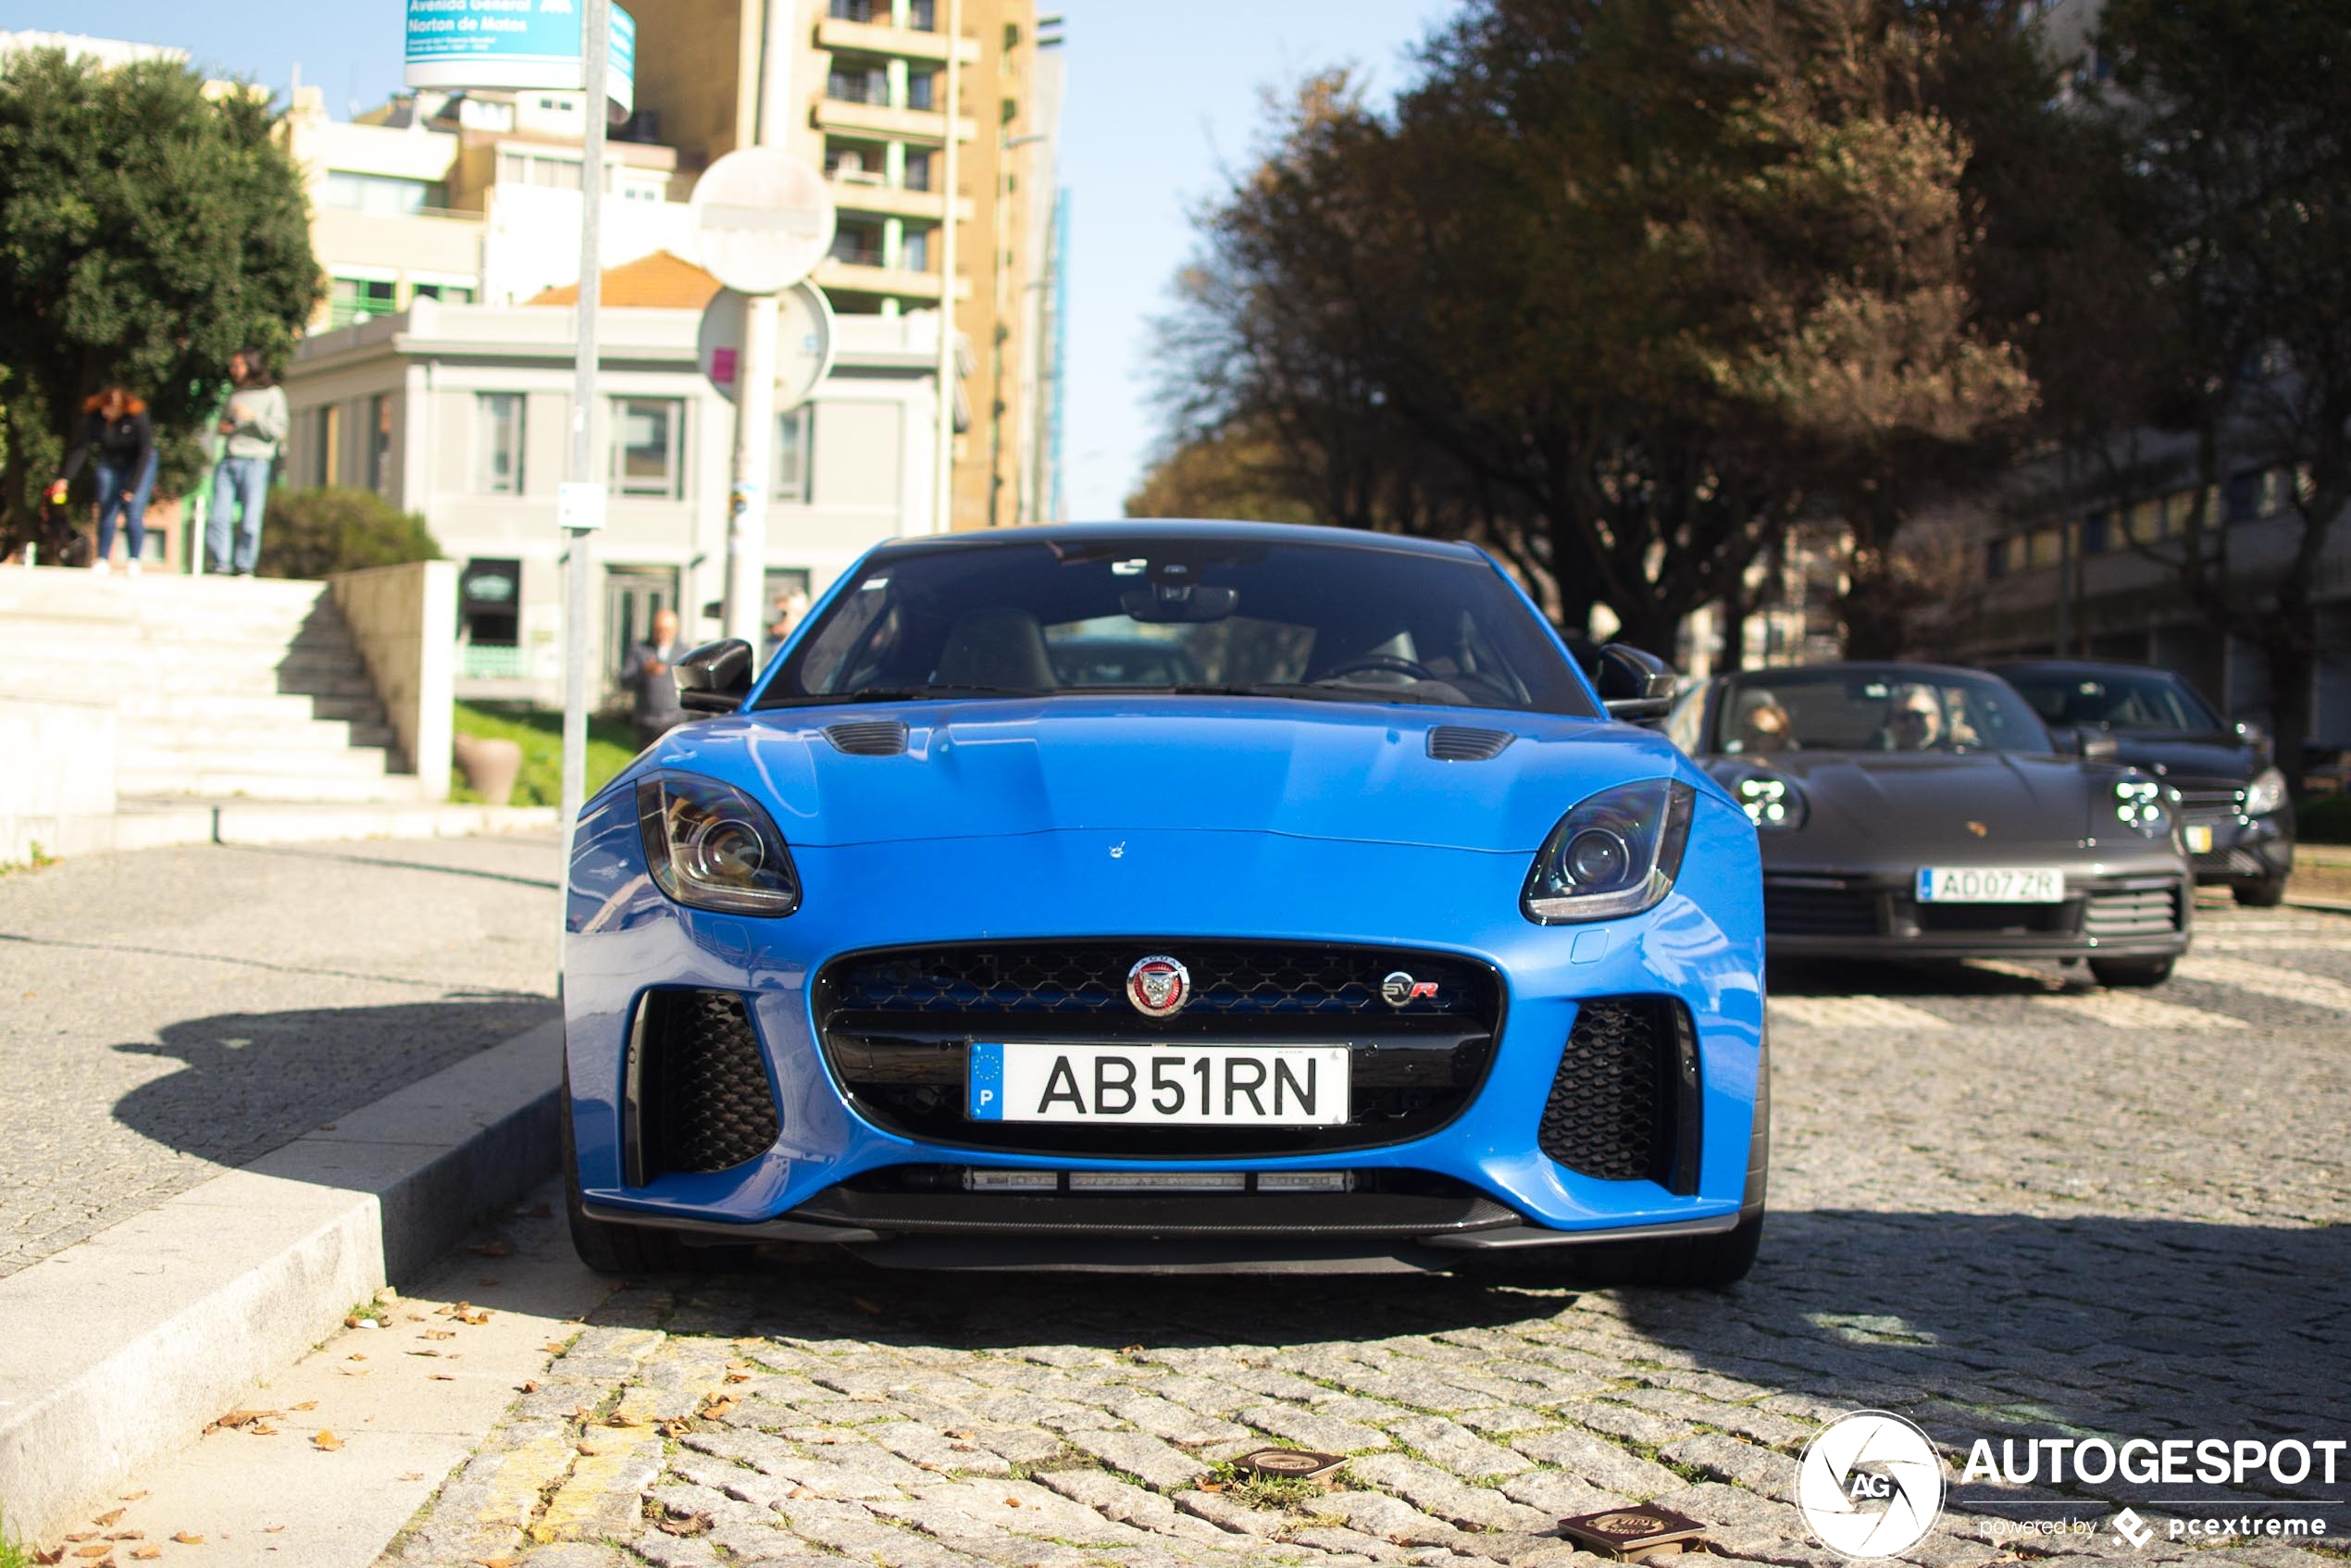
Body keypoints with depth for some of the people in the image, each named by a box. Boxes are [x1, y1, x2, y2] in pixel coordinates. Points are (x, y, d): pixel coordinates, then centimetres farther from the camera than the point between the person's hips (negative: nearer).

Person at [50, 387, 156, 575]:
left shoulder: (138, 417, -29)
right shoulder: (93, 416, -21)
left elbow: (145, 453, -25)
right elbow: (80, 448, -19)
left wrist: (133, 487, -30)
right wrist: (65, 478, -29)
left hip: (139, 464, -3)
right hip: (110, 463, 3)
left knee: (134, 512, -13)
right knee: (106, 512, -4)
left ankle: (134, 560, -5)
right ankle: (102, 560, 2)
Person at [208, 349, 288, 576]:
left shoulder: (273, 394, 5)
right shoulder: (235, 395, 20)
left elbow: (278, 430, -3)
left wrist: (253, 416, -13)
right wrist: (222, 428, 11)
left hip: (255, 463, -5)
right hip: (228, 461, 5)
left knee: (250, 521, -6)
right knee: (218, 518, -5)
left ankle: (244, 567, 3)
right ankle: (221, 564, 1)